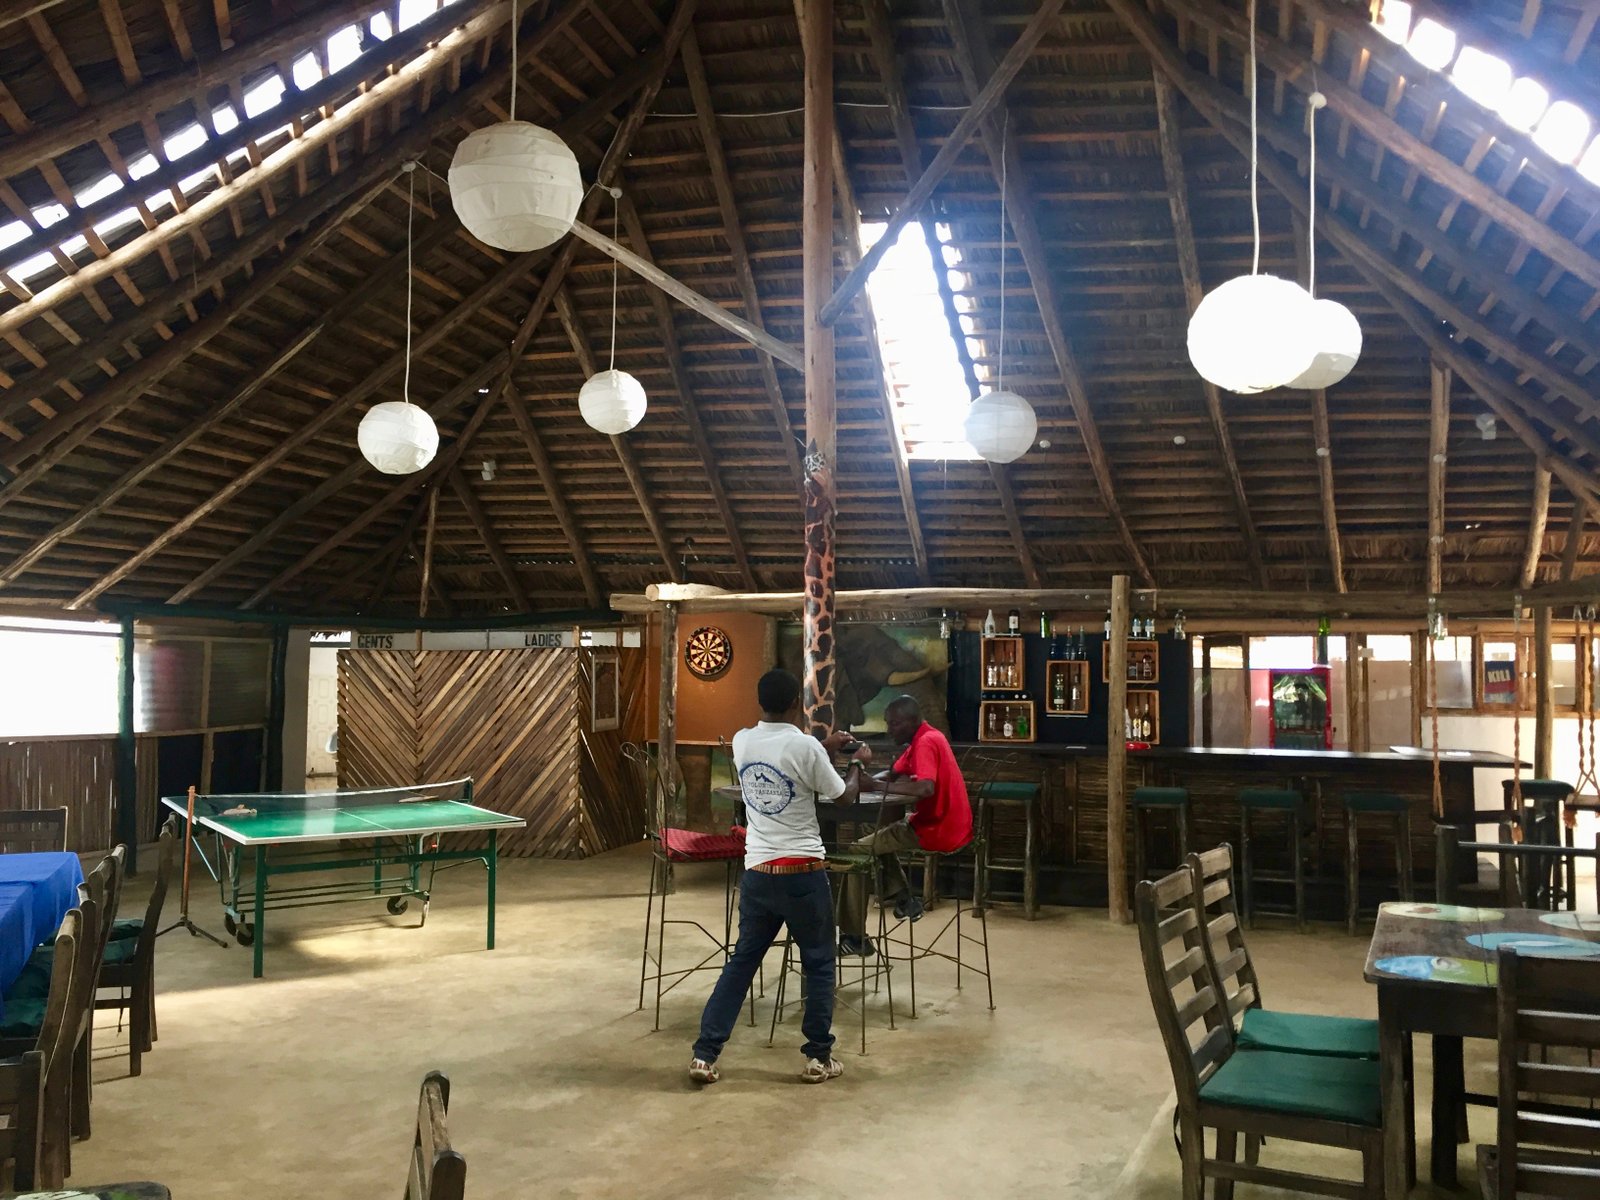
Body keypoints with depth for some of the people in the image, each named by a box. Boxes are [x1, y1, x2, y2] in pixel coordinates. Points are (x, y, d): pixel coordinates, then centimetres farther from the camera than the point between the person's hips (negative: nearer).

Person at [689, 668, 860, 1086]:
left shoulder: (742, 742, 2)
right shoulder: (806, 746, -13)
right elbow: (843, 796, 2)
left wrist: (823, 747, 28)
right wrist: (860, 769, 21)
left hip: (757, 872, 5)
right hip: (803, 872, -4)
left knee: (741, 962, 14)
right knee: (819, 964, 12)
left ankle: (704, 1054, 13)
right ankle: (819, 1058, 18)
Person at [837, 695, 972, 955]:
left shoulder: (926, 742, -19)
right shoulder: (925, 739, 13)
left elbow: (926, 789, -34)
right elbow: (892, 775, 19)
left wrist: (879, 786, -24)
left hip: (937, 832, -10)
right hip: (947, 826, 10)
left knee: (858, 851, -4)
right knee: (879, 835, 30)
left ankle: (852, 936, -2)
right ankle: (902, 898, 23)